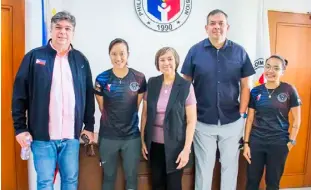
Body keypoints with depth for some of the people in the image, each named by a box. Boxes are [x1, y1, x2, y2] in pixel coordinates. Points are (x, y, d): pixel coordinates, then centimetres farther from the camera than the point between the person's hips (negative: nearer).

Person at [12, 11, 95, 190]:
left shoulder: (81, 60, 6)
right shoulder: (34, 56, -1)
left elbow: (89, 96, 9)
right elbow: (19, 95, -1)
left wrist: (89, 126, 8)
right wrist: (20, 128, -4)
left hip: (71, 135, 2)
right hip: (43, 135, -2)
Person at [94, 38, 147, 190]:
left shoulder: (139, 78, -5)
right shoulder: (101, 79, -7)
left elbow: (137, 106, 5)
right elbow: (102, 109, 4)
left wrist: (128, 121, 8)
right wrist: (112, 121, 10)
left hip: (132, 136, 1)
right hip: (108, 136, 0)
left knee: (131, 177, 13)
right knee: (109, 176, 16)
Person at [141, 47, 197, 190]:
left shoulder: (186, 86, -9)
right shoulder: (152, 83, 0)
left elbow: (191, 120, -9)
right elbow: (145, 114, 6)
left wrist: (186, 148, -13)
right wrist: (143, 140, 5)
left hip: (175, 145, -3)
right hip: (154, 143, 3)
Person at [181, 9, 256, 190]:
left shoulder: (239, 52, -1)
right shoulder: (195, 51, -4)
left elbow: (245, 86, 4)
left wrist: (242, 115, -1)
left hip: (232, 122, 1)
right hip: (203, 122, -1)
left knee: (230, 166, 17)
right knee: (203, 167, 14)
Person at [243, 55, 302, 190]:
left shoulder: (289, 90, -6)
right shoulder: (256, 91, 0)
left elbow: (297, 119, -2)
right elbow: (250, 119, 2)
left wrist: (291, 142, -5)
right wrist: (246, 143, 0)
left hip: (278, 143, -1)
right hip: (256, 142, 2)